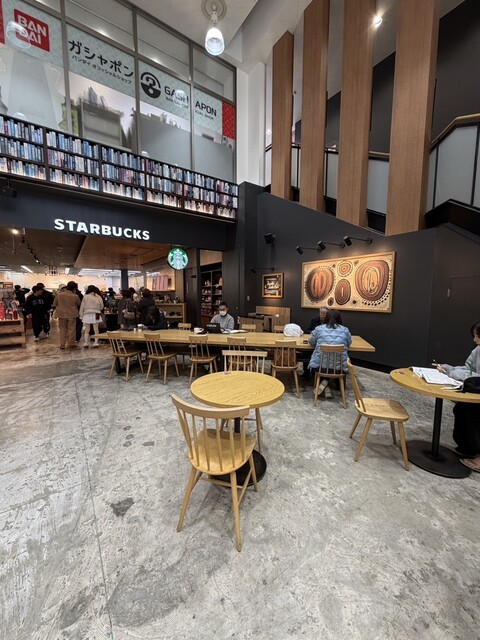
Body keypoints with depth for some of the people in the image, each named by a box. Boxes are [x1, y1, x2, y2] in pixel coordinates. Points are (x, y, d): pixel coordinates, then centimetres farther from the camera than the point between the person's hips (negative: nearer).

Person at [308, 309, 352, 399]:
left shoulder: (319, 328, -1)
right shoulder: (345, 330, 3)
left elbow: (311, 342, 13)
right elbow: (349, 344, 19)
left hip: (320, 365, -1)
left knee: (314, 365, 33)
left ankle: (325, 385, 15)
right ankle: (326, 382, 15)